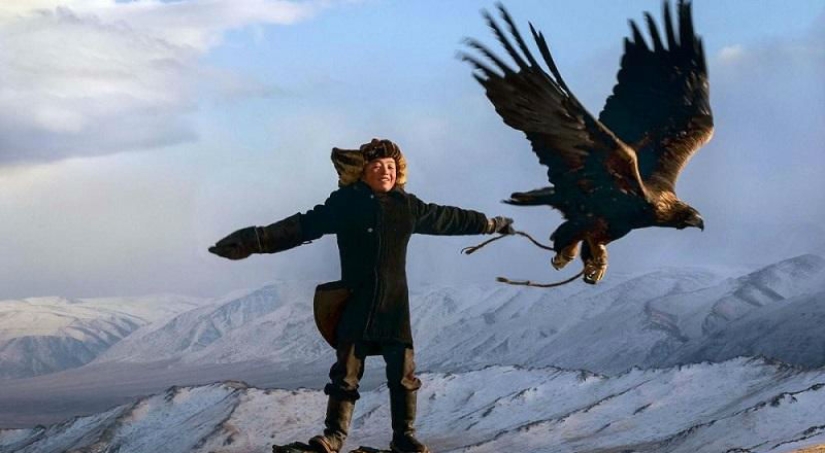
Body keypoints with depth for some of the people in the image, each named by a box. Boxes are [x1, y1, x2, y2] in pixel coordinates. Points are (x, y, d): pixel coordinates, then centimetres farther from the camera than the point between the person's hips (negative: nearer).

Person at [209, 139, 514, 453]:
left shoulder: (407, 206, 7)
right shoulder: (346, 203, -4)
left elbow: (448, 219, 22)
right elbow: (301, 226, -11)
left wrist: (491, 224, 32)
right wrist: (255, 240, -22)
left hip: (395, 304, 3)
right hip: (356, 304, -3)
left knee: (403, 373, 1)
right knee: (346, 373, -1)